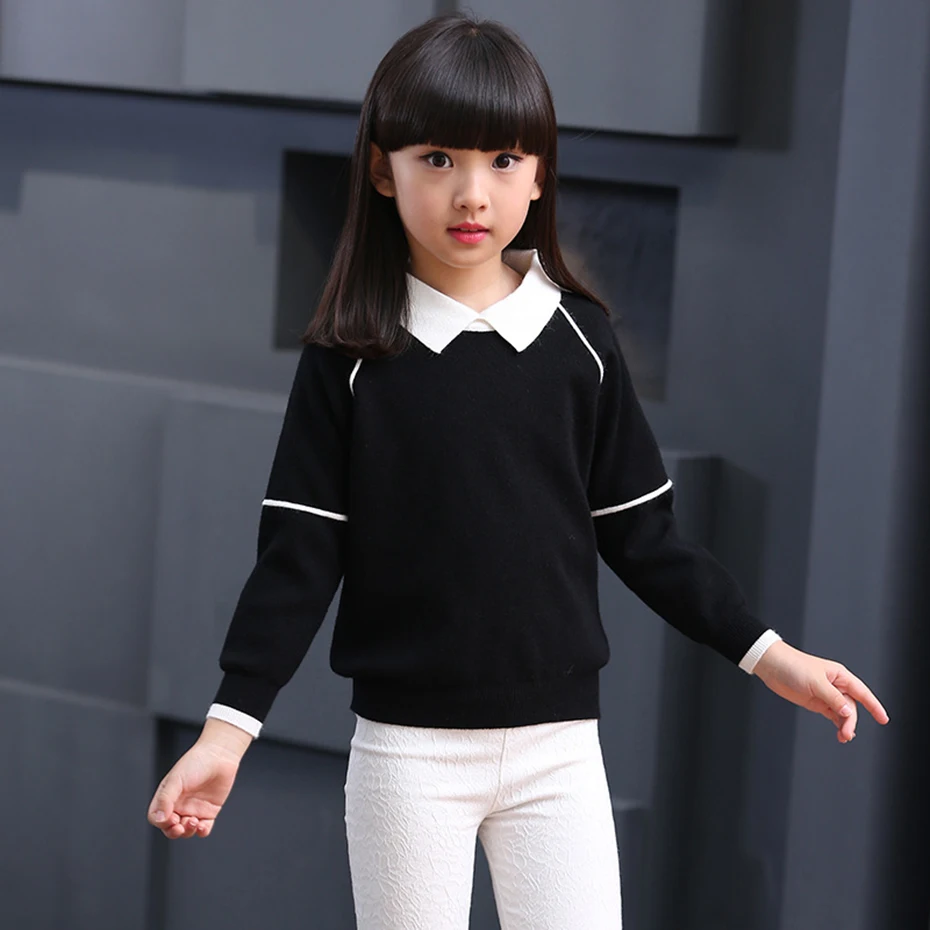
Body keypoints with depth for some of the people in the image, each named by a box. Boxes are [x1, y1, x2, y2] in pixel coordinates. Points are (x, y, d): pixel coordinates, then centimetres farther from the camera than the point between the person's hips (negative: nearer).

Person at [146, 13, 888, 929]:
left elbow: (641, 535, 7)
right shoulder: (349, 357, -4)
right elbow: (299, 553, -4)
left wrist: (768, 654, 2)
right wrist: (229, 725, -11)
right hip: (407, 746, -1)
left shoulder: (579, 339, 1)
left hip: (556, 742, 2)